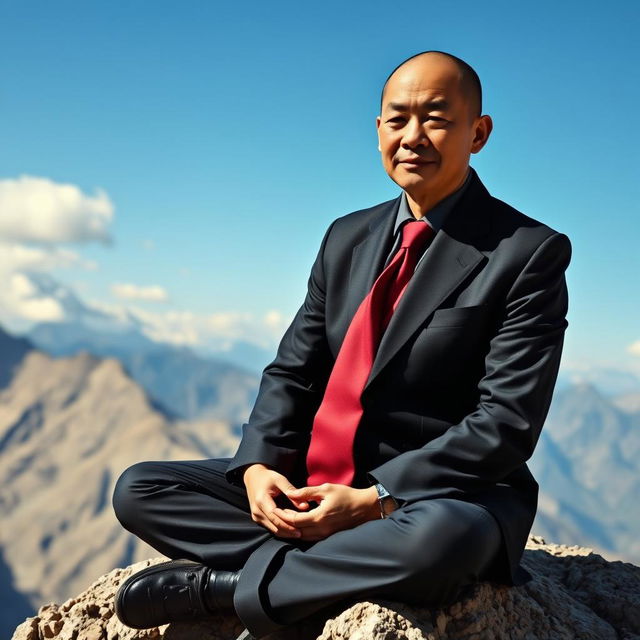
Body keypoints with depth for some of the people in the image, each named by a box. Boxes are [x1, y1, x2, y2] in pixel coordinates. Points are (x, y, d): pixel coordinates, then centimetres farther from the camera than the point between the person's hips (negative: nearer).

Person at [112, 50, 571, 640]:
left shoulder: (529, 253, -8)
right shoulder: (347, 238, 12)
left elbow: (506, 425, -14)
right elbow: (292, 371, 11)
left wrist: (374, 501, -20)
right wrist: (258, 467, -10)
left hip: (441, 498, -5)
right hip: (312, 488, 6)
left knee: (441, 540, -41)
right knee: (137, 490, -4)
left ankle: (219, 585, -20)